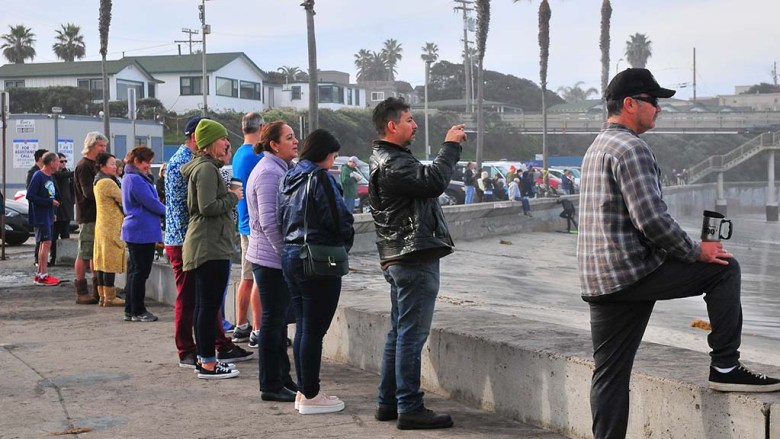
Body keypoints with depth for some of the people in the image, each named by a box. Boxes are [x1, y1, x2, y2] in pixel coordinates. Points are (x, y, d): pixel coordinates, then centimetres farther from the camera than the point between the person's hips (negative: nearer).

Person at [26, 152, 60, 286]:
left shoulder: (49, 177, 12)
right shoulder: (38, 176, -15)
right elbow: (30, 196, -19)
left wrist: (53, 213, 9)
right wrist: (50, 202, -18)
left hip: (48, 217, 9)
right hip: (40, 217, -9)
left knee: (43, 244, 12)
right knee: (46, 243, -11)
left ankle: (40, 275, 17)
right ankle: (43, 276, -10)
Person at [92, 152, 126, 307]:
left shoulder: (98, 181, 15)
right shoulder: (108, 182, -16)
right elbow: (123, 200, -12)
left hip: (101, 225, 10)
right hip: (112, 226, -10)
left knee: (102, 261, 10)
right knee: (111, 261, -6)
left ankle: (103, 296, 13)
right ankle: (110, 297, -4)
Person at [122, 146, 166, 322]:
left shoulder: (130, 178, 17)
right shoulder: (136, 179, -17)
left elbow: (150, 199, 21)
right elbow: (151, 203, -17)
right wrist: (168, 211, -3)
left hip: (135, 231, 11)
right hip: (142, 232, -11)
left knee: (135, 271, 14)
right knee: (140, 272, -4)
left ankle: (130, 310, 20)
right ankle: (137, 311, 2)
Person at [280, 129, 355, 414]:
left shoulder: (290, 179, 14)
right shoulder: (320, 178, -13)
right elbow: (339, 218, -15)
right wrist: (345, 243, 3)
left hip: (290, 256, 9)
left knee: (303, 327, 14)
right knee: (314, 330, -3)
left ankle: (304, 391, 20)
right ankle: (310, 396, 2)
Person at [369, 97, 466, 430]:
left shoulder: (387, 159, 19)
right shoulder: (392, 164, -17)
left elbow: (426, 181, 17)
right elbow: (433, 182, -27)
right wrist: (450, 145, -18)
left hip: (400, 259, 11)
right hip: (415, 259, -11)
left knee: (399, 333, 15)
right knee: (411, 334, -7)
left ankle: (388, 403, 21)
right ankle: (410, 408, -4)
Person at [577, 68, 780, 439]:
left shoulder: (597, 148, 21)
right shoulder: (630, 147, -12)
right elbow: (652, 218, -21)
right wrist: (695, 251, -8)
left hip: (598, 280, 10)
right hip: (633, 271, -10)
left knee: (610, 375, 11)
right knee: (723, 268, 3)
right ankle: (724, 366, 4)